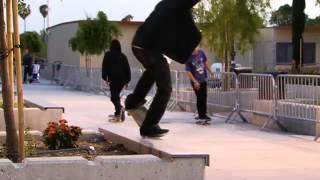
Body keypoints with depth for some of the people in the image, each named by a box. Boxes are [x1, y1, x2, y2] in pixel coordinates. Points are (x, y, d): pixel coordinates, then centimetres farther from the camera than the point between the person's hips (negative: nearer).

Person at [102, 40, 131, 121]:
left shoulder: (108, 55, 3)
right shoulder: (123, 56, 11)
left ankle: (120, 108, -35)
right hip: (122, 80, 4)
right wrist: (127, 80, 14)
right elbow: (127, 69, 10)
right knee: (116, 95, 19)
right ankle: (117, 114, 21)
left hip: (113, 79, -4)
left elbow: (104, 67, -3)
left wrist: (105, 77, 2)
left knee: (114, 97, -7)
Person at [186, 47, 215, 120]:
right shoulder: (188, 58, -18)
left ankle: (203, 114, 25)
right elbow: (188, 72, -16)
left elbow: (205, 62, 10)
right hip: (196, 82, -5)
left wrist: (211, 72, 10)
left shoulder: (201, 52, -4)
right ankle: (201, 115, 11)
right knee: (200, 98, -1)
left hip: (203, 79, 6)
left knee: (204, 98, 13)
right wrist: (195, 82, -20)